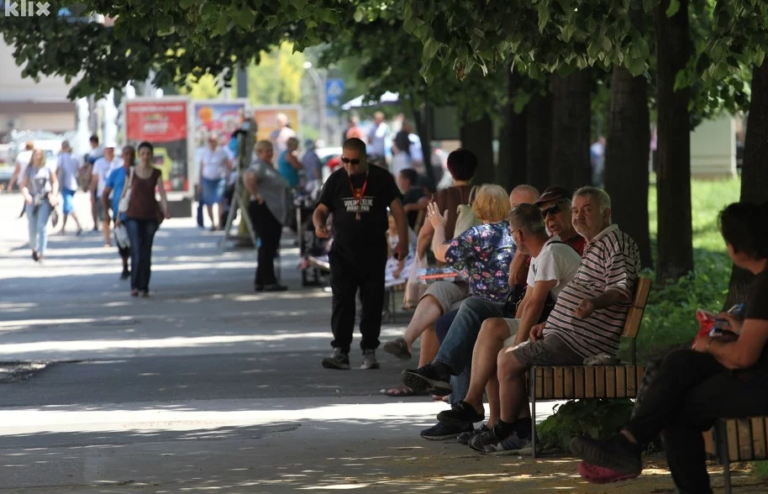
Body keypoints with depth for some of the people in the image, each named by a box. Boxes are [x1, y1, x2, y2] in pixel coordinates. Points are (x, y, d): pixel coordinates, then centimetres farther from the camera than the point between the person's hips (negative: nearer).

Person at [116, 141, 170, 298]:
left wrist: (165, 211, -21)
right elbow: (124, 194, 5)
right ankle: (135, 286, -8)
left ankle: (144, 288, 10)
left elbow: (162, 193, -3)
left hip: (150, 216, 2)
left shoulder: (156, 173, 3)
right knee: (136, 251, -13)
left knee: (146, 253, 4)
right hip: (133, 216, -1)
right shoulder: (131, 172, 1)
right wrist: (119, 216, 4)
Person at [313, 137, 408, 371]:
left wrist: (402, 241, -7)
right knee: (342, 301, -5)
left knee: (372, 303, 3)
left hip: (374, 250, -1)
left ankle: (369, 352, 10)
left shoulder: (381, 178, 1)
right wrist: (319, 225, -19)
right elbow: (321, 209, 4)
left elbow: (397, 209, 1)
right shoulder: (336, 180, 5)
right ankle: (340, 351, -6)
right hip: (343, 250, 1)